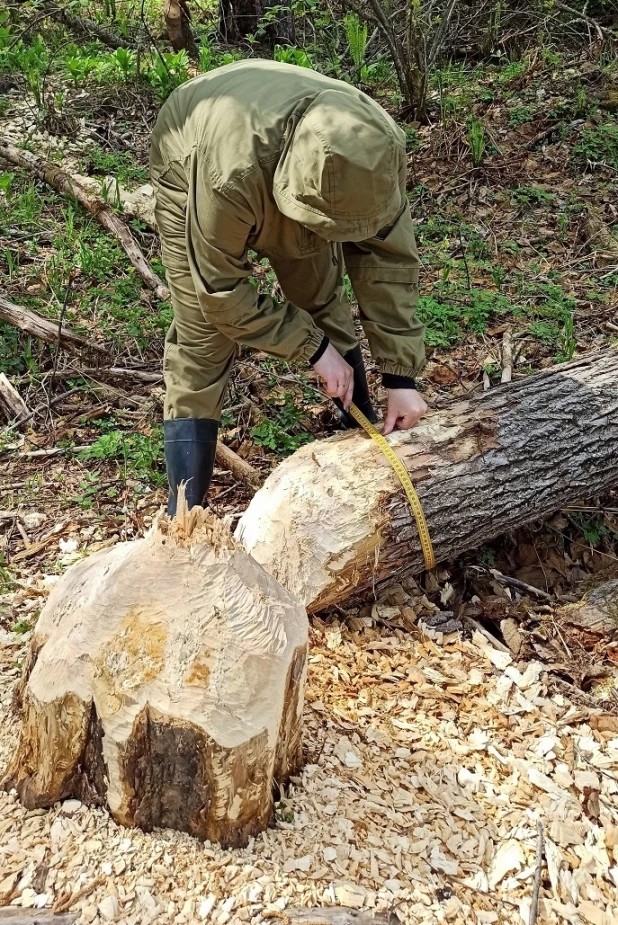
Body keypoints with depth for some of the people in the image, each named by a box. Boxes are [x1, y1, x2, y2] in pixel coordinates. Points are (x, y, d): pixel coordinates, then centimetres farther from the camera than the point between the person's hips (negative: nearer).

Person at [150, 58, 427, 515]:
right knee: (203, 339, -11)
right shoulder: (229, 174, -47)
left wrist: (400, 375, -25)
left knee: (325, 304, 5)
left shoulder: (377, 148, -34)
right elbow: (221, 290, -32)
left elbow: (389, 260, -24)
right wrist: (313, 346, -28)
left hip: (289, 170, 4)